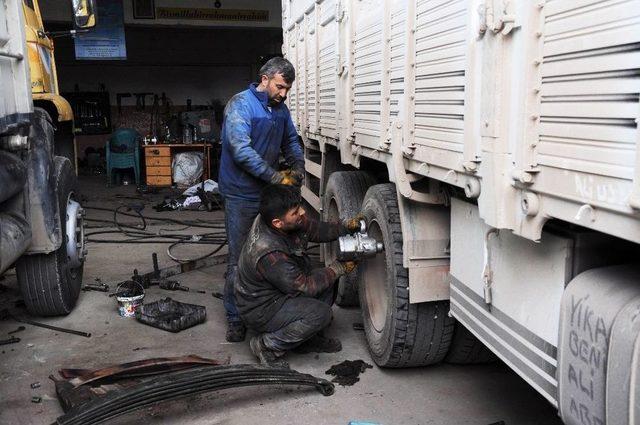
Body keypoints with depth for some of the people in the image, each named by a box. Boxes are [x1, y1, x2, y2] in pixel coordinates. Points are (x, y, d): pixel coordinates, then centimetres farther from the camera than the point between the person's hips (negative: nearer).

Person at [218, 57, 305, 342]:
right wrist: (276, 177, -23)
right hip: (242, 196, -7)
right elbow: (241, 149, -23)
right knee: (239, 259, 0)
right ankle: (235, 318, 11)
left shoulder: (280, 109, 11)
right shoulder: (241, 105, -13)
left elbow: (291, 142, 21)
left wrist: (298, 167, 1)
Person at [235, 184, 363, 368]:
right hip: (261, 310, -9)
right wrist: (338, 268, -14)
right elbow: (305, 287, -25)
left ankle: (310, 337, 14)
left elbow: (317, 230, 4)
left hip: (279, 291, 9)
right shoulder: (269, 254, -36)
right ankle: (267, 345, -7)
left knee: (329, 277, 1)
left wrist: (346, 225, -13)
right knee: (320, 313, -26)